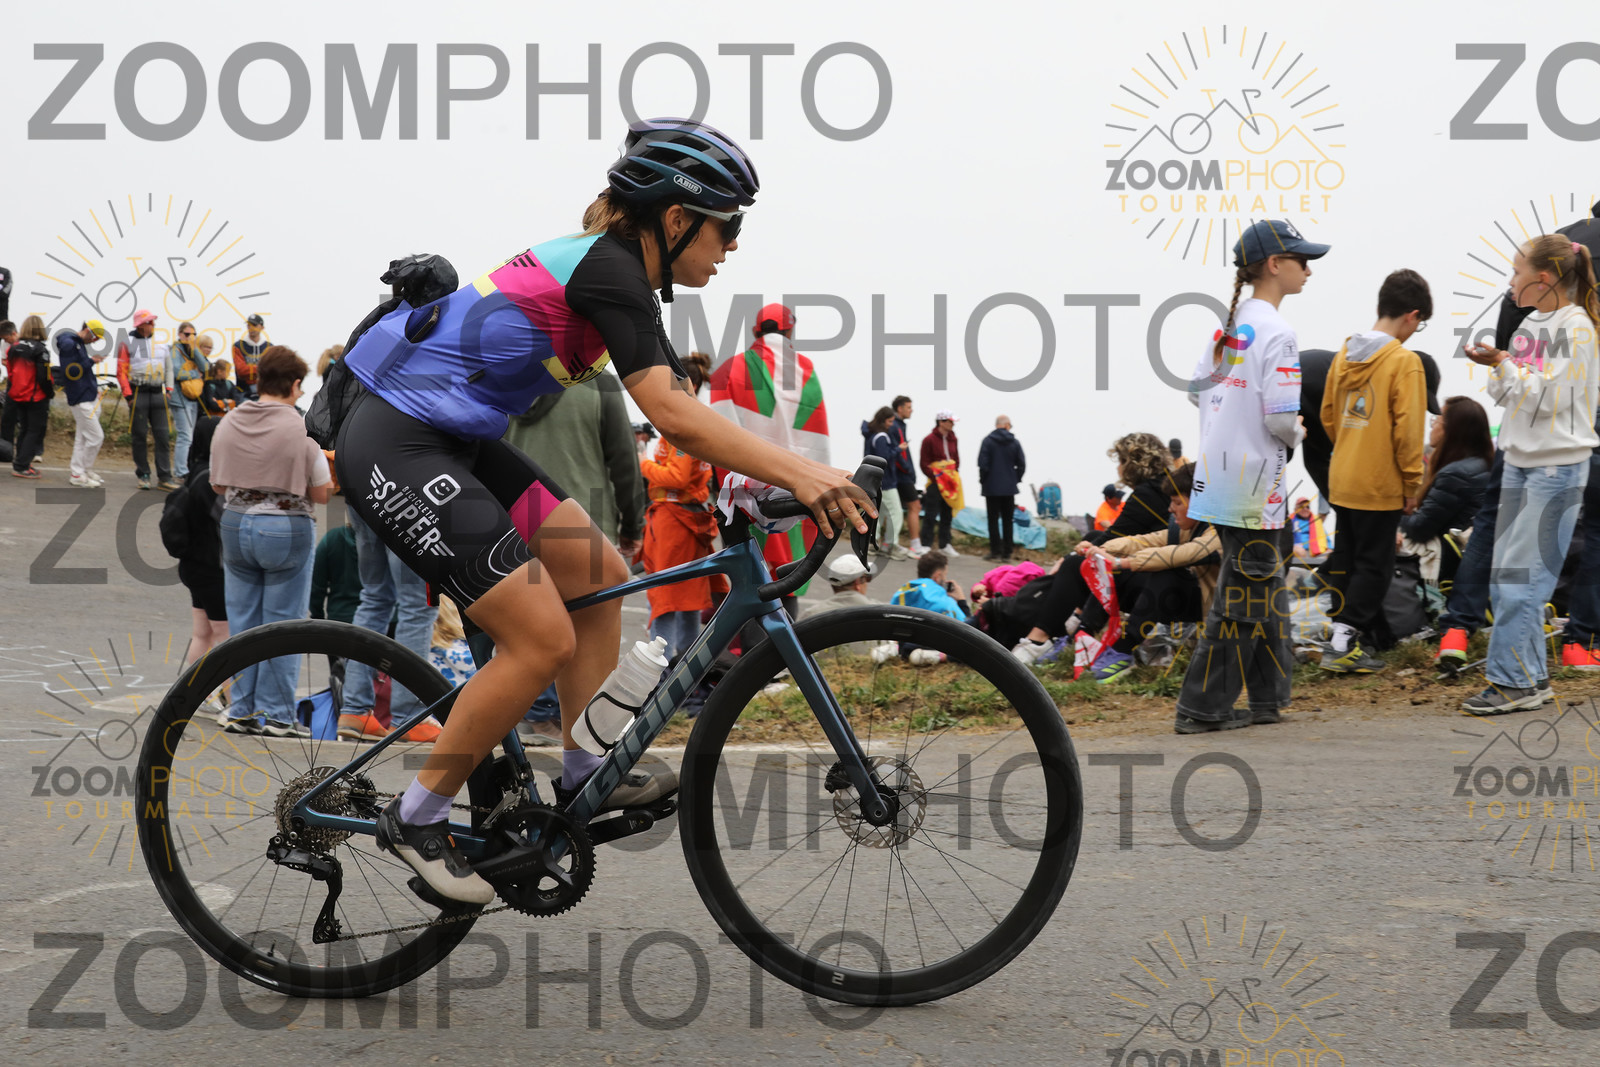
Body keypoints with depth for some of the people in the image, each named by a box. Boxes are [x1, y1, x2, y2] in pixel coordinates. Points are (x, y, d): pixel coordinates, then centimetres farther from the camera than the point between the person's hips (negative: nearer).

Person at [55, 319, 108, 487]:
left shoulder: (80, 344, 16)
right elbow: (70, 372, -22)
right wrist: (91, 361, -16)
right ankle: (85, 472, 1)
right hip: (81, 400, -10)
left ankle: (78, 474, 17)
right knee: (96, 436, -9)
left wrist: (94, 388, 13)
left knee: (82, 438, 12)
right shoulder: (68, 344, -14)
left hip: (90, 398, 10)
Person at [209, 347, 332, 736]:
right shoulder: (302, 429, -12)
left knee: (242, 622, 12)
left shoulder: (228, 424, 2)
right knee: (282, 624, 4)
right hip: (286, 527, -4)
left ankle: (242, 710, 17)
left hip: (235, 524, 4)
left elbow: (217, 485, 10)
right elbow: (321, 494, -7)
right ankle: (277, 714, 7)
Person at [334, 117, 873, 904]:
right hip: (398, 450, -10)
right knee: (543, 639, -11)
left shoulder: (611, 267, 13)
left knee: (600, 577, 12)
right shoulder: (608, 270, -17)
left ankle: (580, 776, 19)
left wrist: (790, 473, 9)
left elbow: (682, 422, 16)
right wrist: (800, 473, -34)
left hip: (454, 445, 10)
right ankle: (416, 819, 1)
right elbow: (672, 416, -29)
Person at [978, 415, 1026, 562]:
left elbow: (983, 464, -10)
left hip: (992, 487, -2)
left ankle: (995, 551, 0)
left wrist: (983, 480, 4)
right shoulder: (1015, 442, 0)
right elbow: (1022, 465, 0)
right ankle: (1007, 553, 8)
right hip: (1009, 488, 2)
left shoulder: (988, 441, -7)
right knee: (1008, 521, 8)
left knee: (993, 520, 4)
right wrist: (1016, 479, 13)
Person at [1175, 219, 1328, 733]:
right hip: (1254, 484, -9)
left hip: (1219, 473, 9)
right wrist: (1294, 435, -1)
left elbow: (1198, 391, 15)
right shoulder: (1276, 332, -17)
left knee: (1264, 583, 18)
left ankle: (1268, 696, 25)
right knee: (1243, 594, -1)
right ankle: (1203, 707, 3)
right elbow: (1280, 418, -21)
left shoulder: (1229, 324, 9)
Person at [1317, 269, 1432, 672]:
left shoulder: (1345, 353, 6)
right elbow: (1407, 427, -17)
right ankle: (1344, 645, -3)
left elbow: (1328, 415, 13)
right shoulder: (1404, 361, -15)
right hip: (1380, 485, -7)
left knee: (1346, 558, 16)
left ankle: (1344, 633, 22)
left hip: (1342, 479, 7)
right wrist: (1413, 481, -8)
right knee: (1374, 564, 0)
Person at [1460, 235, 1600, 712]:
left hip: (1557, 466, -8)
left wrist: (1502, 364, -16)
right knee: (1504, 577, 9)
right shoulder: (1532, 323, 12)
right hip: (1519, 462, 8)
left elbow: (1551, 396, -17)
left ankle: (1515, 680, -2)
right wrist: (1496, 369, -1)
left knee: (1521, 575, -8)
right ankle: (1531, 674, 17)